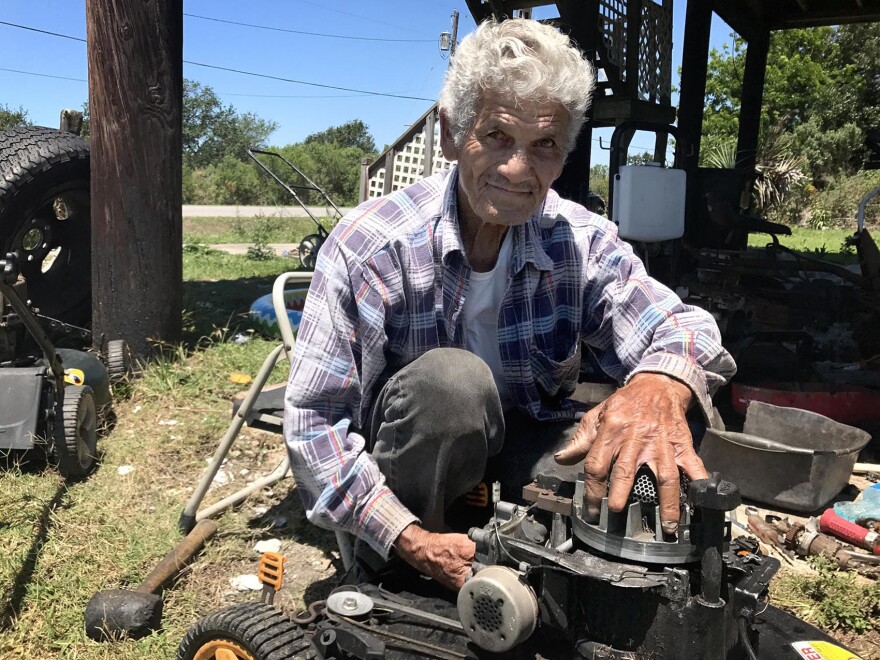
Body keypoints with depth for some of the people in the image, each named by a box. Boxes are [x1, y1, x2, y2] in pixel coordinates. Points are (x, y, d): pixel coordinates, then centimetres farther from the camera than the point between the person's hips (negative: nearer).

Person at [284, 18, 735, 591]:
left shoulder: (583, 243, -11)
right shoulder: (369, 246, -22)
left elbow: (683, 327, -19)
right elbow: (314, 420, -23)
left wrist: (658, 389, -45)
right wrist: (411, 540, -32)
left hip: (521, 445, 3)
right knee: (452, 378, -35)